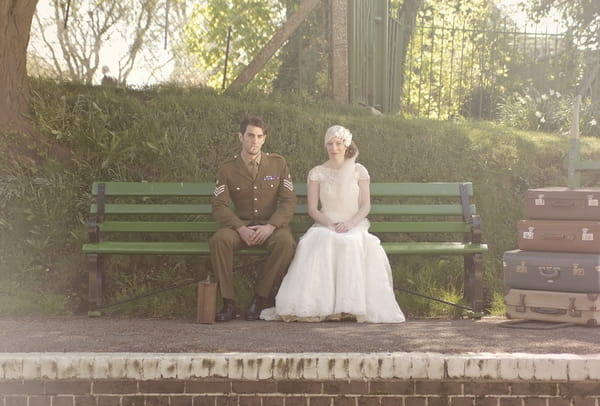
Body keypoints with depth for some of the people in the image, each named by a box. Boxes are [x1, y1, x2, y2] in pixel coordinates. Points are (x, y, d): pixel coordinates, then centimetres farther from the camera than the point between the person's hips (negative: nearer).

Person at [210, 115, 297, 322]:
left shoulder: (278, 163, 2)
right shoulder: (228, 168, 2)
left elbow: (289, 201, -1)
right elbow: (219, 206, -2)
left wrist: (270, 226, -17)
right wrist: (241, 228, -18)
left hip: (272, 225, 0)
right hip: (241, 225, 0)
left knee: (286, 242, -35)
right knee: (218, 240, -32)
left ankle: (262, 296, -18)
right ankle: (228, 302, -23)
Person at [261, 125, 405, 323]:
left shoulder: (359, 171, 9)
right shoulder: (317, 173, 9)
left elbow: (366, 205, 5)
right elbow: (312, 208, 5)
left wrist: (350, 223, -15)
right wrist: (330, 223, -14)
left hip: (354, 226, 0)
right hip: (325, 226, 0)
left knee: (354, 245, -37)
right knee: (320, 244, -37)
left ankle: (353, 305, -34)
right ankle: (319, 305, -38)